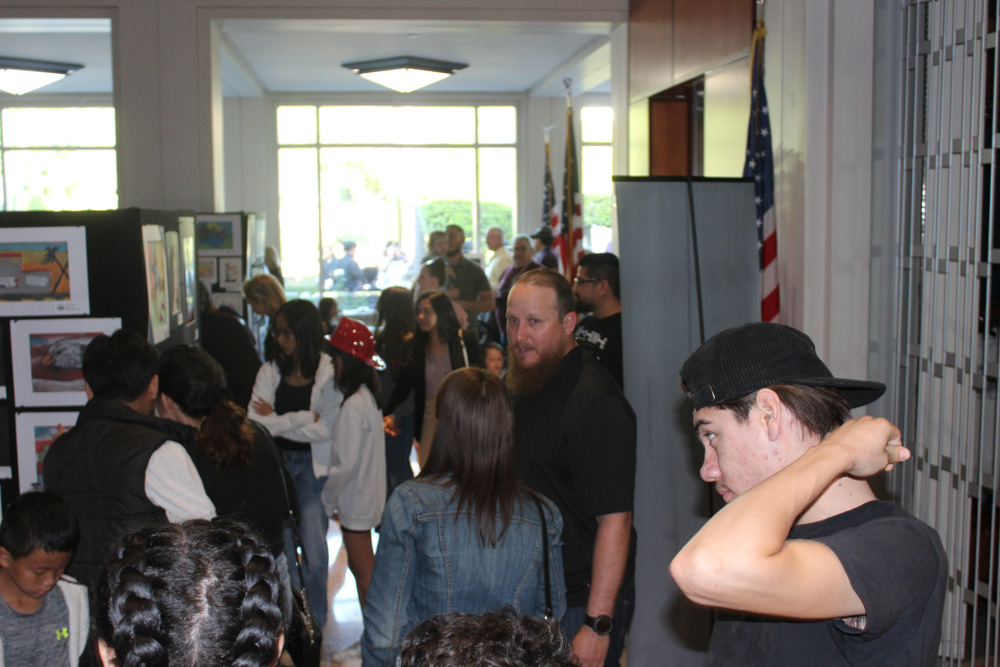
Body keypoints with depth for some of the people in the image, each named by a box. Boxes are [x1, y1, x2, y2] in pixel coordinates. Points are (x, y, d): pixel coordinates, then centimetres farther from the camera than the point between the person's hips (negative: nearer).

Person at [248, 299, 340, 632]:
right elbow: (255, 422, -9)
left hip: (313, 467, -3)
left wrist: (277, 421, -10)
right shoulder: (270, 371, 2)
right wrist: (302, 418, -15)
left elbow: (326, 429, -15)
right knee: (283, 547, 8)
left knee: (314, 550, -4)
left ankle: (315, 620, 15)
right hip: (277, 464, 3)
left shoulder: (328, 372, -8)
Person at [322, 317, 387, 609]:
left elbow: (345, 464, -22)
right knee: (363, 568, 18)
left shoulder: (353, 405, -23)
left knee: (363, 572, 2)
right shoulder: (367, 396, 5)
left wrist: (327, 499, -8)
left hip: (356, 500, -9)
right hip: (367, 497, 9)